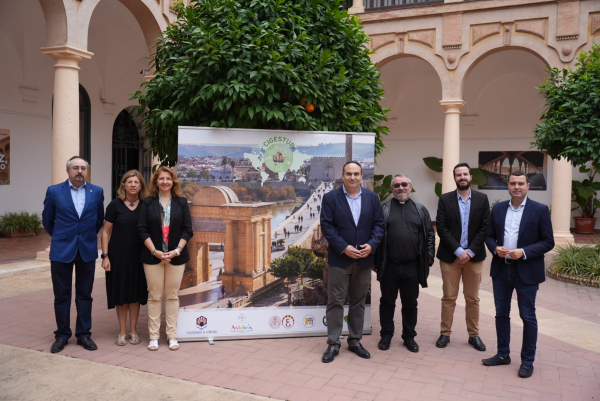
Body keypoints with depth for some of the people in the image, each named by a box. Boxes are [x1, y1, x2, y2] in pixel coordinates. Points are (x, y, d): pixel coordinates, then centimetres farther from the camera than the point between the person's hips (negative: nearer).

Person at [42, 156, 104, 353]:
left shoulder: (97, 192, 2)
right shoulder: (54, 191, -3)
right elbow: (47, 220, 8)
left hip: (87, 250, 1)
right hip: (61, 250, -1)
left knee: (85, 294, 8)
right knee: (62, 295, 6)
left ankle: (84, 334, 18)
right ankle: (62, 335, 19)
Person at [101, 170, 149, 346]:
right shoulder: (115, 205, -3)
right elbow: (106, 232, -1)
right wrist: (105, 256, -7)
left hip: (138, 255, 2)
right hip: (118, 255, -1)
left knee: (135, 293, 8)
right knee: (120, 293, 6)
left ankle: (133, 330, 20)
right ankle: (122, 331, 19)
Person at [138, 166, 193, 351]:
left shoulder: (181, 202, 5)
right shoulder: (148, 202, 3)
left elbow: (187, 229, 1)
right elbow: (142, 229, -1)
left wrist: (177, 250, -10)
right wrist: (155, 251, -11)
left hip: (176, 256, 1)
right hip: (153, 256, 0)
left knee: (172, 296, 6)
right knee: (154, 296, 4)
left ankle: (172, 336, 14)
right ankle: (153, 336, 13)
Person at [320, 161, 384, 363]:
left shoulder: (372, 197, 7)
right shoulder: (330, 198, -2)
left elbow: (378, 224, 4)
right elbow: (327, 226, -8)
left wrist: (371, 245, -12)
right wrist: (344, 248, -16)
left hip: (364, 258, 3)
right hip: (340, 258, -3)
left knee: (359, 301, 12)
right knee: (335, 301, 2)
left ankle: (355, 341, 25)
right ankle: (333, 344, 12)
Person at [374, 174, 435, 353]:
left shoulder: (420, 210, 8)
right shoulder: (382, 208, 2)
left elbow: (429, 235, 9)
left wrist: (429, 259, 2)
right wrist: (375, 260, -3)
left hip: (412, 266, 2)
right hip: (389, 266, -1)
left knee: (410, 304, 12)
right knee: (387, 302, 11)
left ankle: (409, 336, 26)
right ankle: (386, 335, 25)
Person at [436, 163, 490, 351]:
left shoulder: (482, 199, 4)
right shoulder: (445, 199, 0)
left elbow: (485, 227, -1)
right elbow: (441, 228, -6)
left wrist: (470, 251, -10)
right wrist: (458, 251, -13)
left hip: (474, 256, 1)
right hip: (450, 256, -1)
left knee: (473, 299, 9)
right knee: (448, 298, 4)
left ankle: (474, 334, 20)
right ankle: (445, 333, 14)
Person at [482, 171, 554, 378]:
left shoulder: (540, 210, -6)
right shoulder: (498, 208, 5)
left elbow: (548, 242, -6)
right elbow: (489, 235, 11)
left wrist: (524, 252, -19)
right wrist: (495, 248, -10)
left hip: (526, 271, -4)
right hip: (501, 269, 4)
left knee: (528, 317, 5)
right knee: (501, 313, 12)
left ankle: (527, 361, 18)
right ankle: (503, 354, 26)